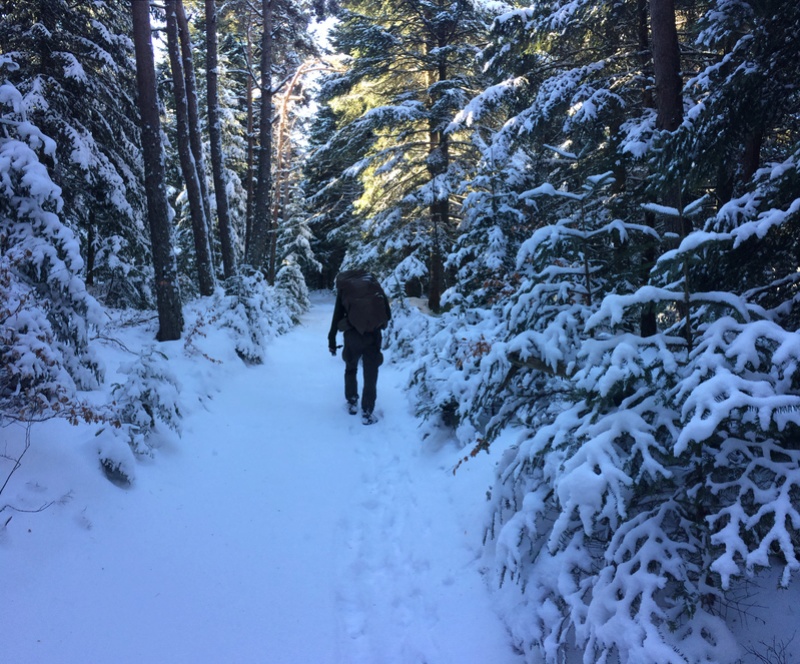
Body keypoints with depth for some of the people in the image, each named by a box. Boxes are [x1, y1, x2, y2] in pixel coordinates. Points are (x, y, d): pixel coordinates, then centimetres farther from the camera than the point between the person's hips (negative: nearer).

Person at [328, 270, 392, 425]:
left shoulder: (344, 287, 12)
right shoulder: (373, 283, 13)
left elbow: (337, 316, 9)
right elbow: (388, 312, 9)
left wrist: (332, 340, 15)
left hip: (353, 334, 0)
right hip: (373, 334, 0)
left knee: (351, 369, 24)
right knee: (370, 374, 7)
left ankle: (352, 403, 28)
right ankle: (367, 412, 6)